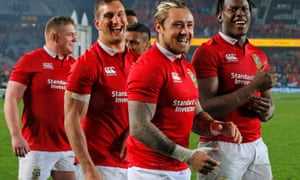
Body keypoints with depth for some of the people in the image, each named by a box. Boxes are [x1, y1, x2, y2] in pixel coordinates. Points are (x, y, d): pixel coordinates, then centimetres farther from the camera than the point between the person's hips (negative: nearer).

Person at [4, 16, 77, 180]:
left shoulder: (74, 65, 11)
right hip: (36, 147, -5)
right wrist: (16, 135, -17)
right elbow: (11, 100, -8)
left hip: (68, 148, 6)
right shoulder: (30, 60, -4)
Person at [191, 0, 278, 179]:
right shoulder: (208, 52, -8)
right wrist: (254, 86, -17)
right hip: (221, 147, -6)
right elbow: (207, 108, -17)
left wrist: (266, 111, -3)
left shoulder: (259, 56, 13)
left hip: (257, 146, 7)